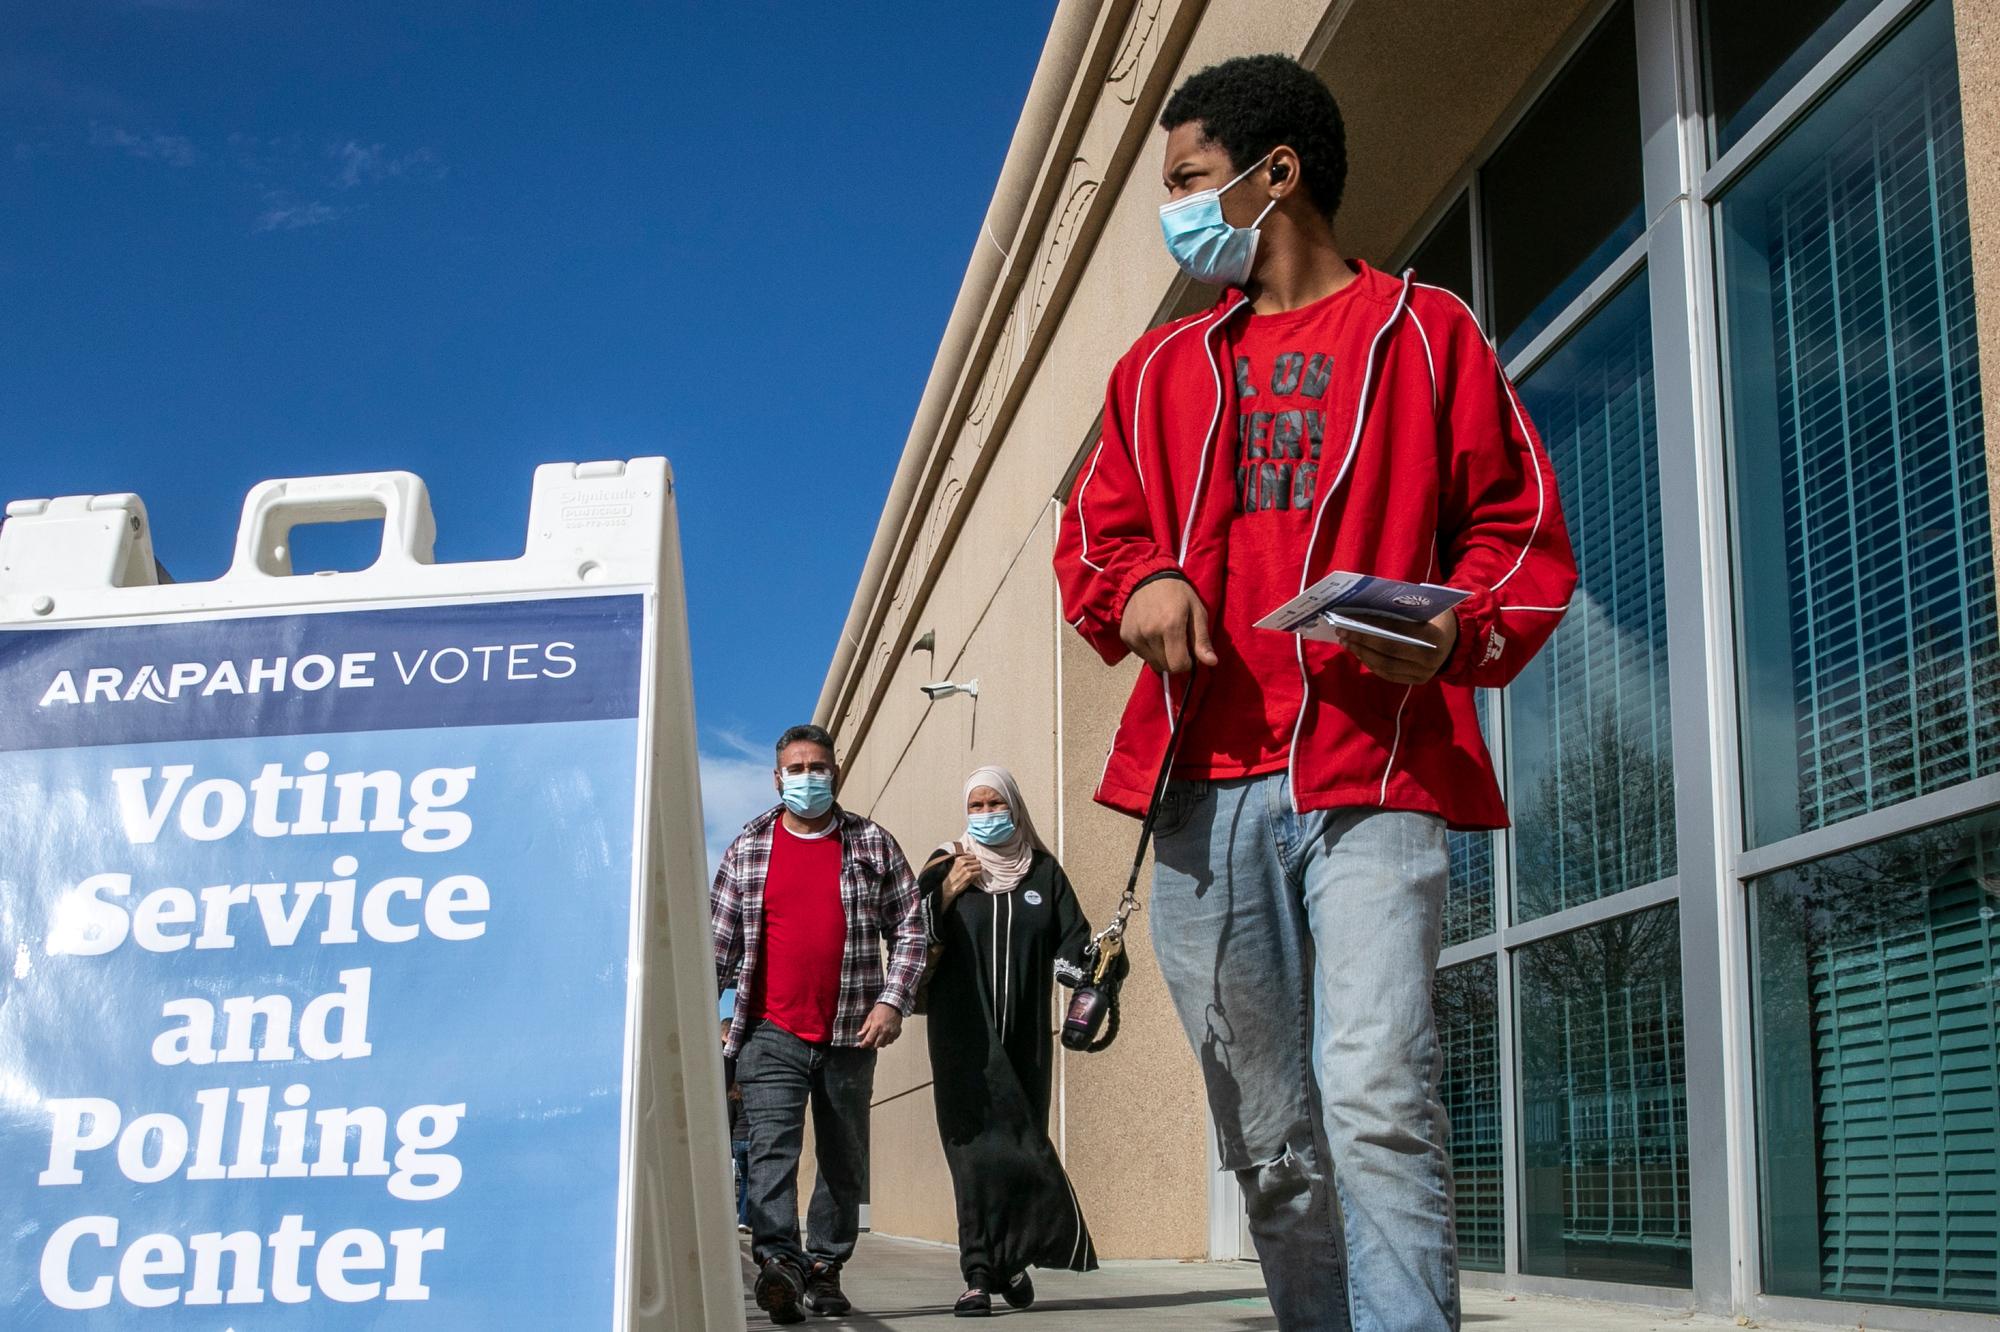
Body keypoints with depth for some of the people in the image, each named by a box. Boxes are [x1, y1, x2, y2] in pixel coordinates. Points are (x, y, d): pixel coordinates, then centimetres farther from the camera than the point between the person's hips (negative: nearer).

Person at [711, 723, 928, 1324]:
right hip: (772, 1033, -1)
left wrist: (893, 1000, -4)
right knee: (772, 1148, -15)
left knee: (844, 1161, 7)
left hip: (850, 1034, 1)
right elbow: (719, 939, 10)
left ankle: (824, 1269, 18)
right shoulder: (749, 847, 8)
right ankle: (778, 1261, -23)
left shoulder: (873, 845, 7)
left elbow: (910, 926, 7)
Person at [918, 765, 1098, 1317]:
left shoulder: (1043, 870, 12)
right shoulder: (945, 867, 8)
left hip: (1024, 1033, 2)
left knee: (1023, 1140, 1)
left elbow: (1073, 943, 8)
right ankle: (982, 1273, -11)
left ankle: (1010, 1257, 19)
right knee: (980, 1142, -10)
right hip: (965, 1031, -2)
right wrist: (946, 894, -12)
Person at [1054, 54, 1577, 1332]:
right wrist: (1139, 581, -4)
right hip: (1205, 787, 4)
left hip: (1372, 777, -4)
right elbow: (1094, 531, 20)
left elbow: (1524, 533, 8)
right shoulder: (1162, 366, 21)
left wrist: (1458, 633, -13)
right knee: (1268, 1140, 6)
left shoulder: (1427, 334, 10)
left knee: (1377, 1103, -19)